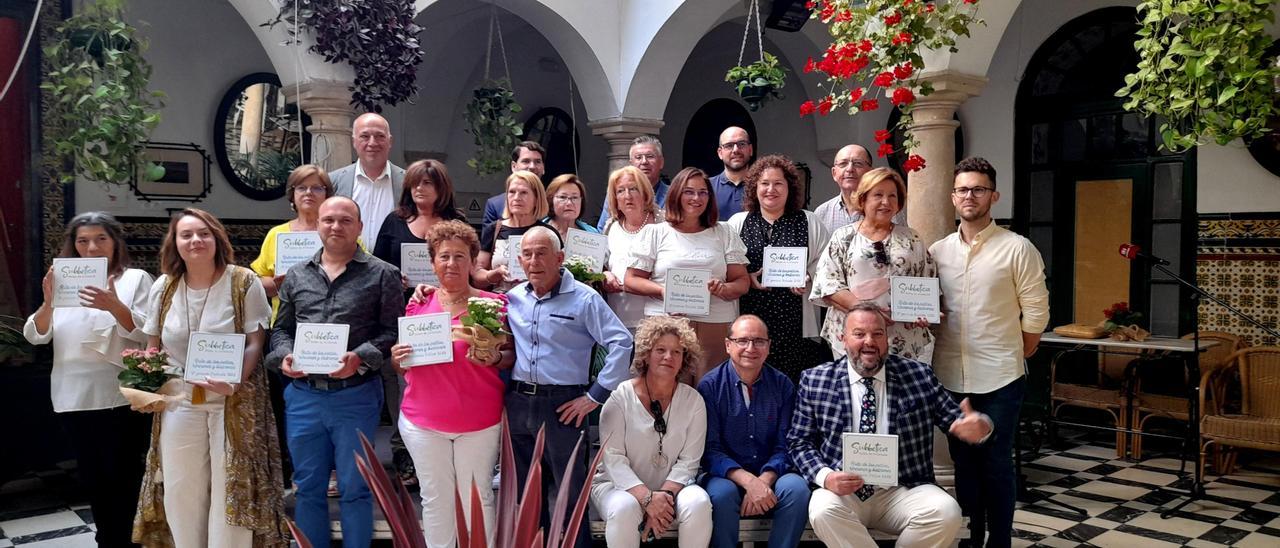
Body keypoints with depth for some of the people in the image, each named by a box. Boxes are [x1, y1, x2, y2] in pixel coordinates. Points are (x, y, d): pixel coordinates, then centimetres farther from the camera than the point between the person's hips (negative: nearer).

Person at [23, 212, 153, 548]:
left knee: (122, 476, 2)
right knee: (91, 476, 14)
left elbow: (147, 334, -10)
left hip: (122, 396, -4)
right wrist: (48, 303, -14)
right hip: (74, 397, 4)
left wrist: (114, 306, -27)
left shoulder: (136, 279, 0)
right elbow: (35, 336, 5)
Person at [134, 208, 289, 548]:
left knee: (230, 489, 2)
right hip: (179, 402, 4)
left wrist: (235, 381, -25)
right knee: (180, 490, 12)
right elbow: (153, 346, 14)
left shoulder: (244, 282, -7)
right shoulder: (163, 287, 6)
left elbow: (255, 342, -9)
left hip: (232, 402, -4)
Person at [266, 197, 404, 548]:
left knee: (355, 487, 7)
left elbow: (393, 332, -6)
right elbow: (281, 329, 16)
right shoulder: (296, 275, 12)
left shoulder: (382, 275, -1)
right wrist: (284, 356, -4)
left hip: (356, 396, -4)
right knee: (308, 486, 15)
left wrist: (360, 358, -19)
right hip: (303, 395, 4)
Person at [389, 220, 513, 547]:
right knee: (435, 499, 12)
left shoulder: (493, 303, -3)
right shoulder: (417, 304, 5)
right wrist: (398, 358, -10)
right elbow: (402, 366, 12)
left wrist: (494, 358, -19)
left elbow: (511, 357, 2)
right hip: (424, 421, 2)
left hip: (480, 421, -2)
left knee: (477, 499, 7)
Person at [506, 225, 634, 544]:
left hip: (563, 406, -5)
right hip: (517, 403, 5)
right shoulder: (512, 298, 7)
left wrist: (595, 396, -13)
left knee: (568, 495, 3)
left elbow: (622, 343, -12)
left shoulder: (584, 298, -8)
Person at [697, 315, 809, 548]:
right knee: (721, 493, -33)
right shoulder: (710, 385, -4)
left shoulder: (783, 386, 3)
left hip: (771, 475, 2)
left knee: (797, 488, -27)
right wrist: (748, 481, -24)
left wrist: (764, 482, -20)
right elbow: (710, 450, -9)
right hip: (726, 475, -2)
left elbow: (784, 446, -1)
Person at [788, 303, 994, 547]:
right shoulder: (815, 380, 2)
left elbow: (957, 420, 8)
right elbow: (799, 442, 3)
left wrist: (980, 427, -17)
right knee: (823, 511, -33)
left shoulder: (918, 375, 5)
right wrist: (825, 476, -17)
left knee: (946, 511, -27)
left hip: (903, 491, 2)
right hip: (841, 490, -1)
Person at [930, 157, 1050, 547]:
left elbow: (1036, 313, -2)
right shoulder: (937, 251, 6)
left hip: (999, 379, -4)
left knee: (996, 463, 4)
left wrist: (1015, 355, 3)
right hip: (950, 375, 4)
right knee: (963, 460, 14)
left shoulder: (1017, 249, -6)